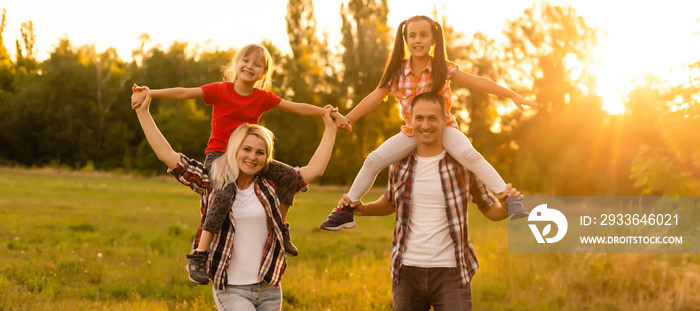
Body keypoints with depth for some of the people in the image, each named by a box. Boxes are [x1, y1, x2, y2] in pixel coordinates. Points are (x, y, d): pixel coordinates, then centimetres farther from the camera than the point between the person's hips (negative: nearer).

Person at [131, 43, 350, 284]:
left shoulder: (263, 98, 3)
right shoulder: (220, 90, -7)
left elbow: (298, 108, 6)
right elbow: (183, 93, -13)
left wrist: (333, 114, 5)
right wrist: (149, 93, -24)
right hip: (218, 154, -5)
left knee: (288, 174, -12)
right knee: (225, 194, -33)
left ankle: (281, 227, 11)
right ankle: (198, 257, -29)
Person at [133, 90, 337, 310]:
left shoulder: (271, 186, 5)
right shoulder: (211, 183, -1)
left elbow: (315, 168, 9)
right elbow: (166, 154, -3)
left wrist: (330, 127, 12)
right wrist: (143, 112, -4)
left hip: (269, 289, 4)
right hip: (231, 290, -3)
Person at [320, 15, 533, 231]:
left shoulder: (443, 68, -12)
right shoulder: (397, 71, -6)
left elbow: (478, 82, -15)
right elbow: (375, 97, -2)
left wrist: (512, 95, -20)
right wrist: (347, 119, -5)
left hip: (443, 127, -3)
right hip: (412, 132, 3)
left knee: (470, 156, -30)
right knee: (373, 160, -7)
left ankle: (509, 199, -27)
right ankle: (346, 211, 7)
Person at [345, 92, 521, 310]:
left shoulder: (463, 163, -4)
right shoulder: (401, 163, 3)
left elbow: (490, 209, 5)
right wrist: (362, 209, 3)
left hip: (450, 271, -3)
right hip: (407, 270, 3)